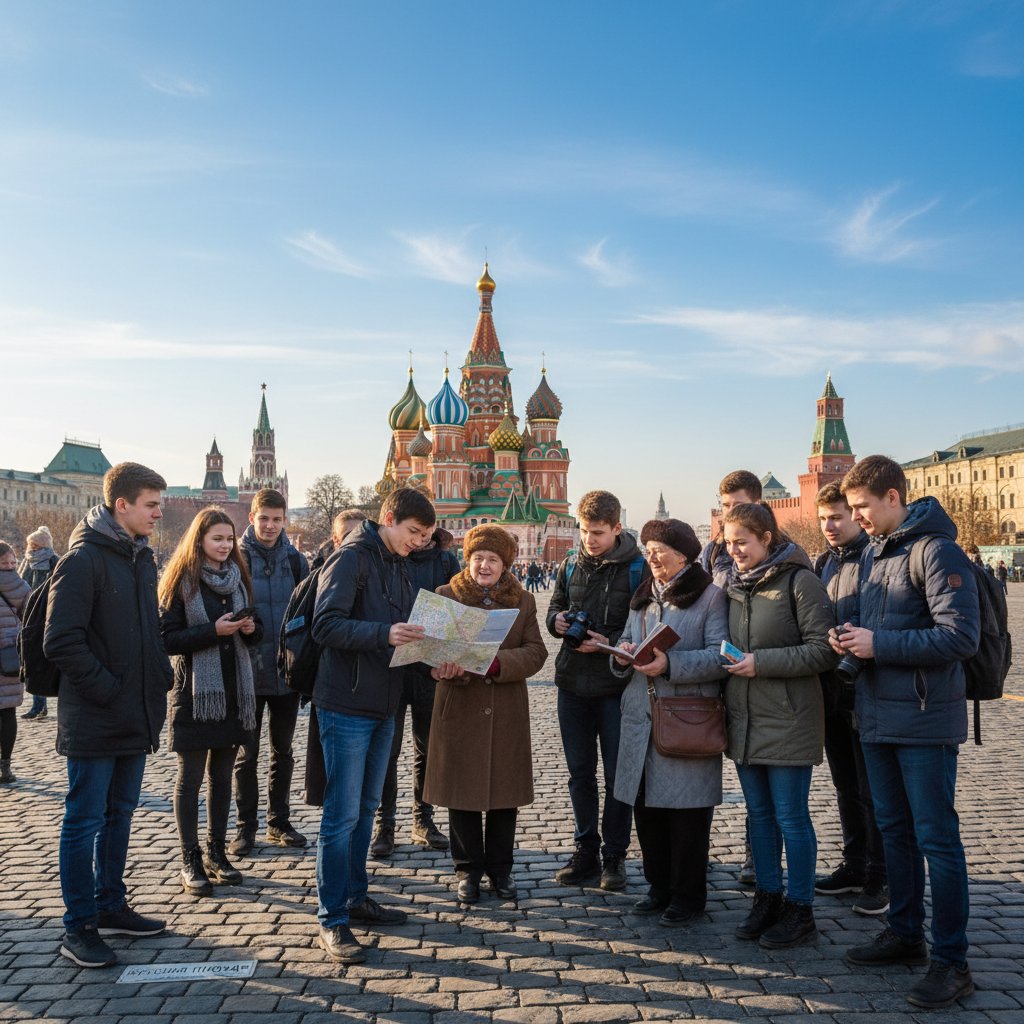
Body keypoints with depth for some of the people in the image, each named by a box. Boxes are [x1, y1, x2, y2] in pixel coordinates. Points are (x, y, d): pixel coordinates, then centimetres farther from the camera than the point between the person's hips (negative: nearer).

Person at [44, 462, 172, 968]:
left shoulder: (142, 557, 11)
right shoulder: (83, 559, -15)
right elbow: (61, 641, -20)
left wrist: (159, 678, 8)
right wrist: (107, 689, -18)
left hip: (136, 718, 8)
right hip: (94, 721, -8)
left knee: (119, 815, 17)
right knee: (85, 821, 2)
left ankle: (110, 906, 30)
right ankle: (79, 927, 12)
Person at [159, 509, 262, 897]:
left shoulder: (238, 577, 10)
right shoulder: (181, 580, -6)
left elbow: (252, 630, 17)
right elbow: (168, 638, -13)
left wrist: (251, 629, -6)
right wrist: (213, 630, -23)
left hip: (233, 690, 5)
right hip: (194, 691, -5)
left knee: (223, 775, 12)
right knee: (190, 777, 2)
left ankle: (216, 851, 23)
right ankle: (190, 860, 11)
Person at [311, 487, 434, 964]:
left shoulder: (397, 566, 15)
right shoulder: (352, 558, -12)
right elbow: (326, 625, -22)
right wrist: (383, 633, -34)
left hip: (383, 707, 9)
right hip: (347, 707, -9)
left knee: (366, 808, 17)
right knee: (343, 813, -4)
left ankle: (355, 897, 29)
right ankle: (332, 921, 5)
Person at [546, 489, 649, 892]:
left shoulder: (638, 568, -8)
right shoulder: (571, 566, 8)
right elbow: (554, 605, 18)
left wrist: (610, 643, -21)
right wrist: (557, 620, -5)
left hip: (617, 685, -5)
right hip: (573, 681, 5)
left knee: (616, 774, 6)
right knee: (580, 772, 13)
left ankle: (614, 857, 18)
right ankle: (586, 852, 25)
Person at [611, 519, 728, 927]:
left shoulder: (710, 596, -5)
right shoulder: (643, 596, 17)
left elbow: (720, 656, -14)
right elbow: (627, 641, 21)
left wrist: (670, 664, -24)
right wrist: (623, 655, -2)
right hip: (641, 720, 6)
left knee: (687, 809, 2)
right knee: (646, 806, 11)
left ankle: (688, 896, 16)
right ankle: (660, 887, 27)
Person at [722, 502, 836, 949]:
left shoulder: (799, 581, -11)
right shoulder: (735, 586, 10)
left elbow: (824, 650, -15)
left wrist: (762, 663, -19)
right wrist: (731, 663, 2)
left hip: (787, 721, -7)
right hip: (744, 719, 7)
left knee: (791, 816, 1)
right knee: (759, 813, 15)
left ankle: (799, 909, 14)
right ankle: (767, 897, 27)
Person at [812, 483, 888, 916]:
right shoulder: (823, 562, 12)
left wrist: (852, 664, -23)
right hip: (831, 690, 7)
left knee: (872, 790, 1)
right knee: (845, 786, 16)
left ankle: (880, 878, 13)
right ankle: (854, 867, 29)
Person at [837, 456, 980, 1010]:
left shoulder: (937, 550, -15)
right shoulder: (873, 553, 12)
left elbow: (960, 636, -21)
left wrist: (879, 645, -20)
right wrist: (854, 638, 0)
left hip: (924, 719, -8)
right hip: (878, 715, 8)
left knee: (936, 838, -1)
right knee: (894, 829, 17)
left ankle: (951, 960, 10)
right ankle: (904, 933, 31)